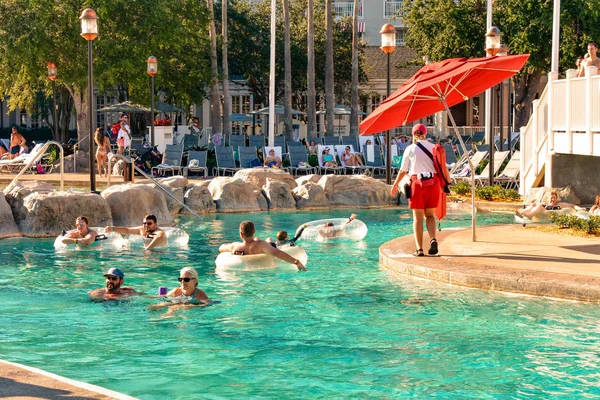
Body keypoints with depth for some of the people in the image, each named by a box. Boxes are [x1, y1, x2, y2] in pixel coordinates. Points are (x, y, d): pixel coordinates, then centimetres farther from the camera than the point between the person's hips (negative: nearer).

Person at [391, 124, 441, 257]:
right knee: (430, 215, 14)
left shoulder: (410, 149, 1)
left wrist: (395, 184, 17)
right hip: (433, 183, 2)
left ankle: (419, 249, 0)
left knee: (417, 217, 5)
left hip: (417, 183, -2)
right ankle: (433, 239, -10)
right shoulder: (433, 147, 7)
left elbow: (403, 170, 4)